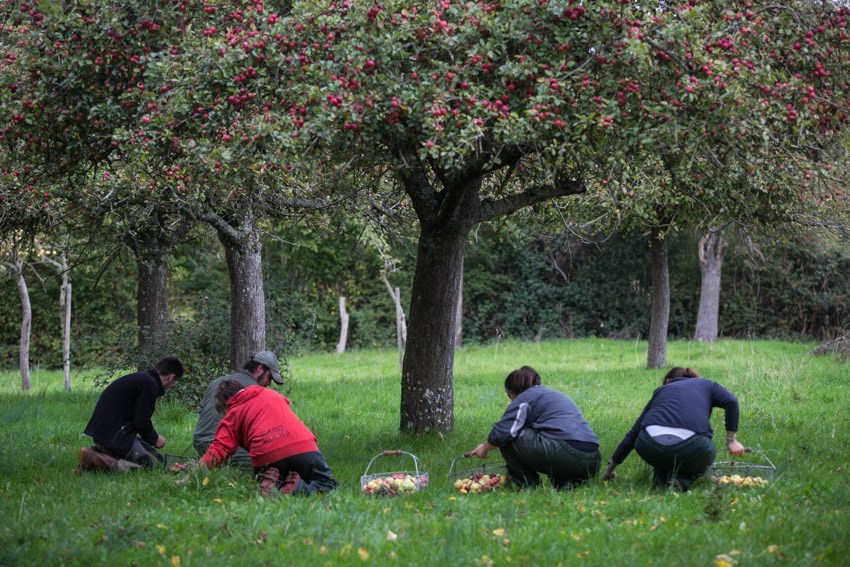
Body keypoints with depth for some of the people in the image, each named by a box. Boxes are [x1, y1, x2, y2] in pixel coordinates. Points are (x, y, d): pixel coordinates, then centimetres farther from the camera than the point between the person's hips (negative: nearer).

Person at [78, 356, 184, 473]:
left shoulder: (138, 377, 18)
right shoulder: (149, 384, -14)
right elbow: (142, 421, -16)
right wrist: (154, 439, 3)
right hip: (114, 436, -10)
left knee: (157, 458, 7)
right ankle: (94, 458, -16)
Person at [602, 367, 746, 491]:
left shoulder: (660, 391, 32)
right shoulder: (706, 385, 30)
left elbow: (633, 433, 33)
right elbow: (731, 401, 7)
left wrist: (611, 466, 39)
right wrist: (731, 440, 10)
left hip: (651, 447, 3)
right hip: (692, 445, -3)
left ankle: (660, 481, 11)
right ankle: (682, 480, 2)